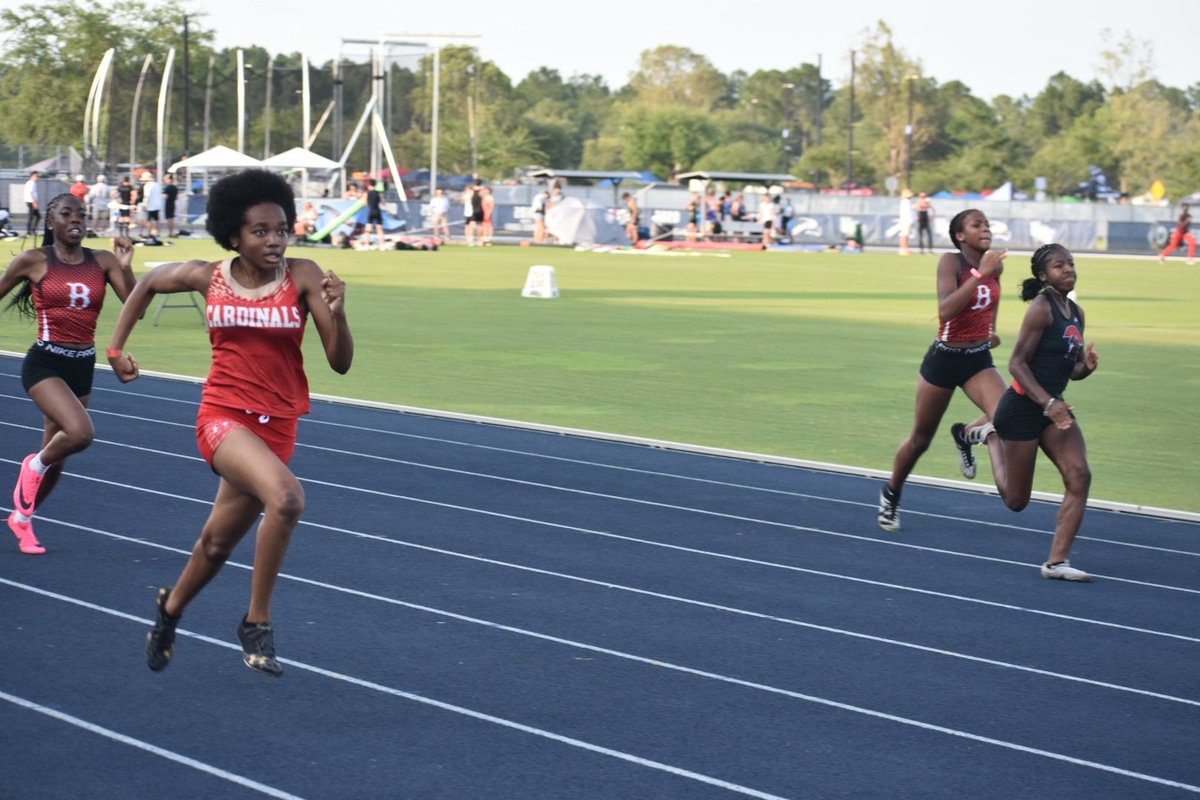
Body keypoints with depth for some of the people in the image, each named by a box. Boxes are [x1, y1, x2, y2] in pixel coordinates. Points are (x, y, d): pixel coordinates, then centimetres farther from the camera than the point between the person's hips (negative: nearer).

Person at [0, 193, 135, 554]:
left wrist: (126, 268, -19)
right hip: (45, 363, -4)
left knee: (55, 456, 13)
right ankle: (35, 465, 4)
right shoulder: (33, 261, -7)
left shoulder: (103, 261, 1)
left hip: (83, 366, 5)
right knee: (80, 433, -27)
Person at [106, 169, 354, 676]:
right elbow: (148, 283, 20)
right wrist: (116, 348, 18)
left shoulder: (303, 277, -7)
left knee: (218, 543, 16)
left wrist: (336, 313, -27)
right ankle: (257, 623, -16)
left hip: (276, 426, 2)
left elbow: (340, 362, -10)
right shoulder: (208, 278, -3)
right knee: (286, 496, -30)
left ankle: (170, 608, 47)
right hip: (223, 417, -2)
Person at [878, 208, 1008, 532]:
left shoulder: (994, 264, 0)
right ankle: (891, 494, 35)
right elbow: (945, 311, -32)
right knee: (921, 439, 9)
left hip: (979, 359, 4)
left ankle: (965, 435, 12)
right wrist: (979, 274, -35)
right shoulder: (951, 261, -17)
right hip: (944, 359, -4)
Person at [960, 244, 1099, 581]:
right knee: (1016, 500, 5)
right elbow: (1017, 363, -18)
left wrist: (1087, 366, -7)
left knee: (1079, 477, -13)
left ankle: (1057, 561, -8)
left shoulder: (1076, 312, 9)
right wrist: (1048, 404, -27)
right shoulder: (1041, 308, -15)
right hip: (1023, 407, -7)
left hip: (1053, 404, 7)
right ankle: (992, 436, 32)